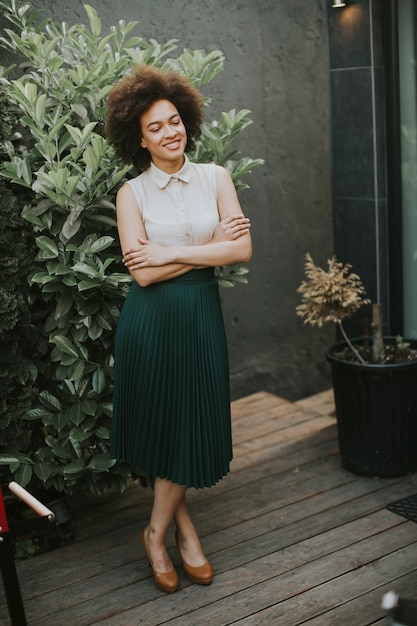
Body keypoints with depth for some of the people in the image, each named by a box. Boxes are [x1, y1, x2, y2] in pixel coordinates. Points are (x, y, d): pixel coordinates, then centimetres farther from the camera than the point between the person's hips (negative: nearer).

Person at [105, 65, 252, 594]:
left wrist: (172, 252, -13)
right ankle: (182, 525, 27)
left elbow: (243, 249, -8)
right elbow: (143, 273, -13)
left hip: (201, 316, 2)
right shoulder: (132, 193, -4)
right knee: (160, 424, 6)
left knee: (192, 424, 6)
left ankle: (156, 533, 24)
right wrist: (212, 244, -11)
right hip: (150, 321, -2)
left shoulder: (215, 178, 2)